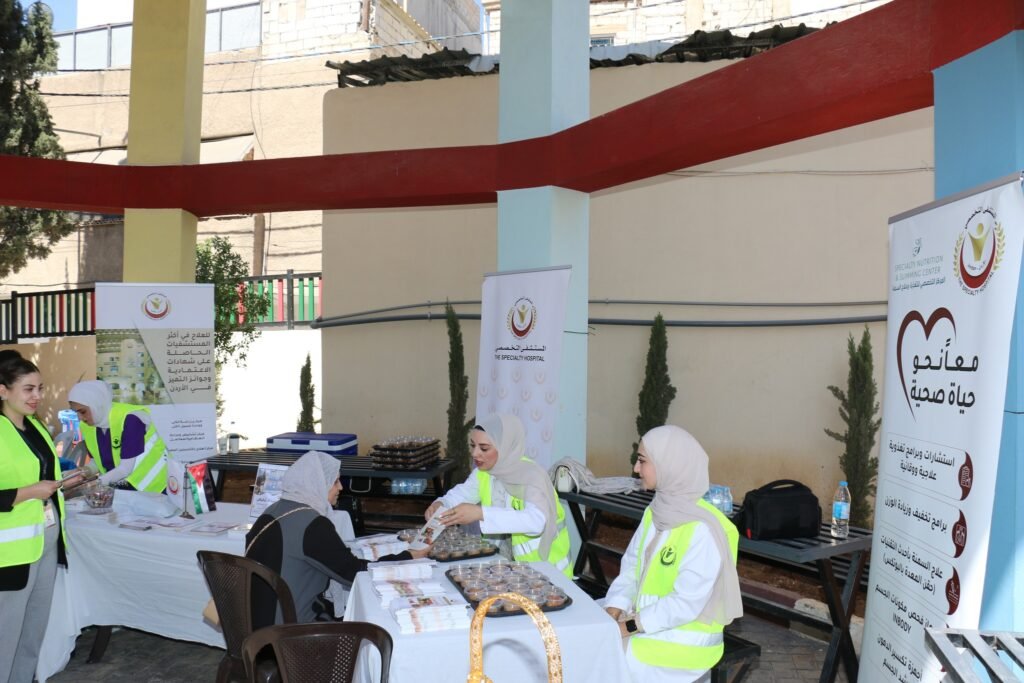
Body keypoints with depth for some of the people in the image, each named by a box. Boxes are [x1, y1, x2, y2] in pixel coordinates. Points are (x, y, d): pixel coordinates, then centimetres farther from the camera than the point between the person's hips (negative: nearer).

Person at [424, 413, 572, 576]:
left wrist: (480, 513, -42)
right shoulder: (483, 472, 1)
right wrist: (440, 504, -14)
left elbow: (536, 521, -37)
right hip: (509, 558, 7)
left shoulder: (531, 474, -23)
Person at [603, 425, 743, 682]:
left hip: (682, 641, -7)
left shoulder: (702, 529, -23)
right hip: (645, 623, 7)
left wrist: (629, 626, -20)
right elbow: (631, 567, 5)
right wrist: (613, 610, -10)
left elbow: (686, 603, -24)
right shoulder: (656, 511, 4)